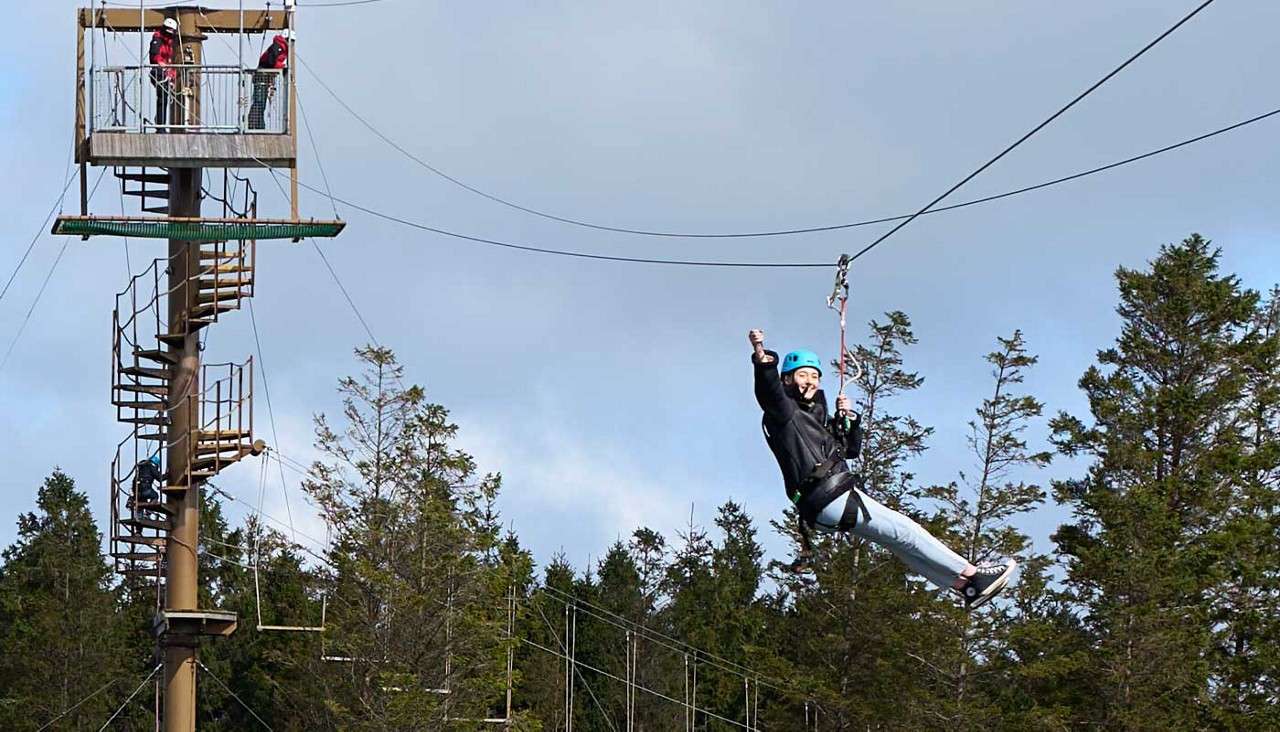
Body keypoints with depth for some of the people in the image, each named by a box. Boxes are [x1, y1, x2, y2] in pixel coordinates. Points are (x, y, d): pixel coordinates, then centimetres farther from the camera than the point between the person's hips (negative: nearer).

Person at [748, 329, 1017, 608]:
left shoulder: (815, 416, 25)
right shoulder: (783, 411, -3)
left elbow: (851, 449, 29)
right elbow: (769, 389, -26)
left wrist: (849, 417, 12)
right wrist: (761, 358, -46)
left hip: (837, 499, 10)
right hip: (832, 500, -10)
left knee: (899, 541, 14)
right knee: (904, 531, -7)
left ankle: (963, 586, 19)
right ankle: (970, 574, -3)